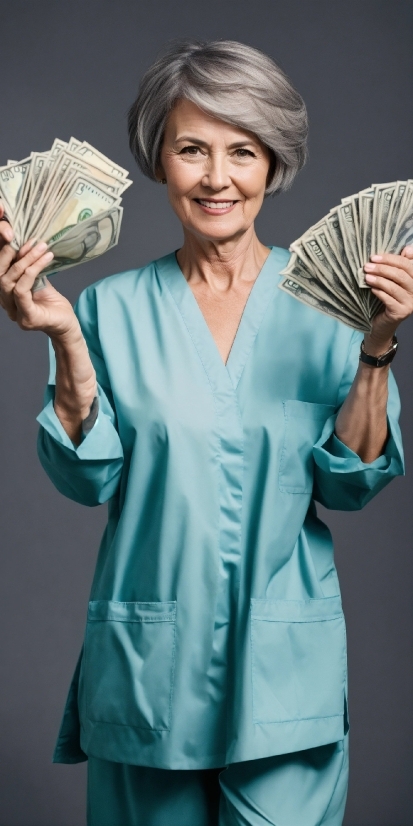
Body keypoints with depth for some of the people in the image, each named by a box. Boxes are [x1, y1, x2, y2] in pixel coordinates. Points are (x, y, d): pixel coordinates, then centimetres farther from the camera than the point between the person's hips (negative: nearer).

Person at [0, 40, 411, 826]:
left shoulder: (324, 300, 1)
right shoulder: (115, 306, 2)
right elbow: (89, 479, -5)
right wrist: (65, 339, -15)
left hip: (284, 668, 0)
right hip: (147, 668, 1)